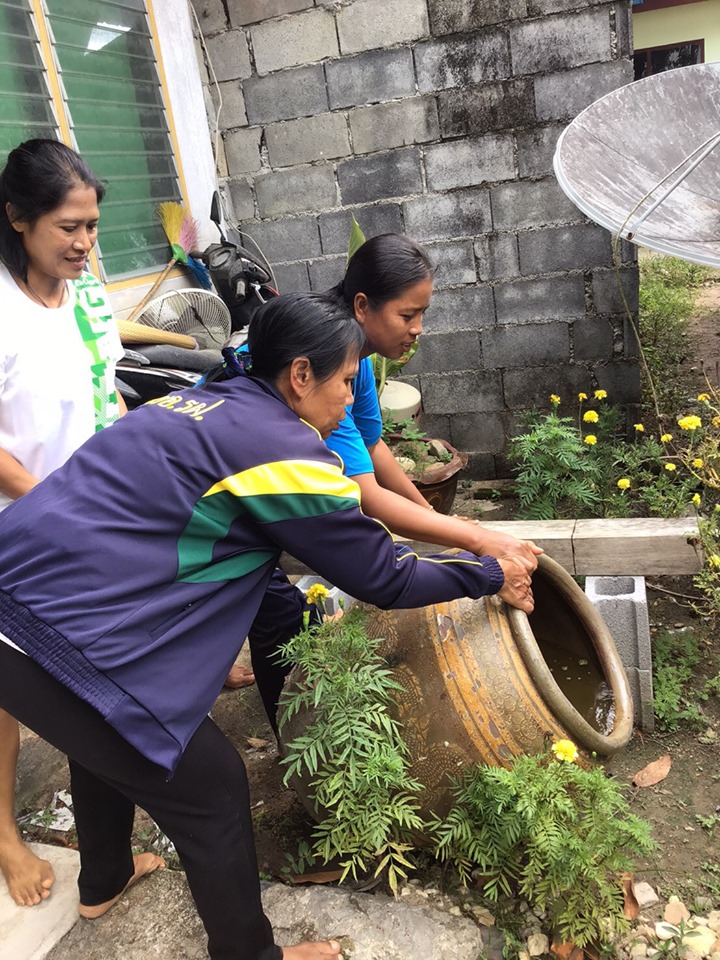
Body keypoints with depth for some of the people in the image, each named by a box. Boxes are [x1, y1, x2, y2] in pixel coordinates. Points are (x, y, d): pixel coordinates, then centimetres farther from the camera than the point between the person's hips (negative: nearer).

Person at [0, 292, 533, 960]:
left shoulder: (197, 405, 11)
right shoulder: (289, 455, -14)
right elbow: (384, 579, -5)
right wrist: (490, 575, 11)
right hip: (60, 644, -9)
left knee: (104, 742, 32)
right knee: (211, 787, 9)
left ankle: (104, 882, 58)